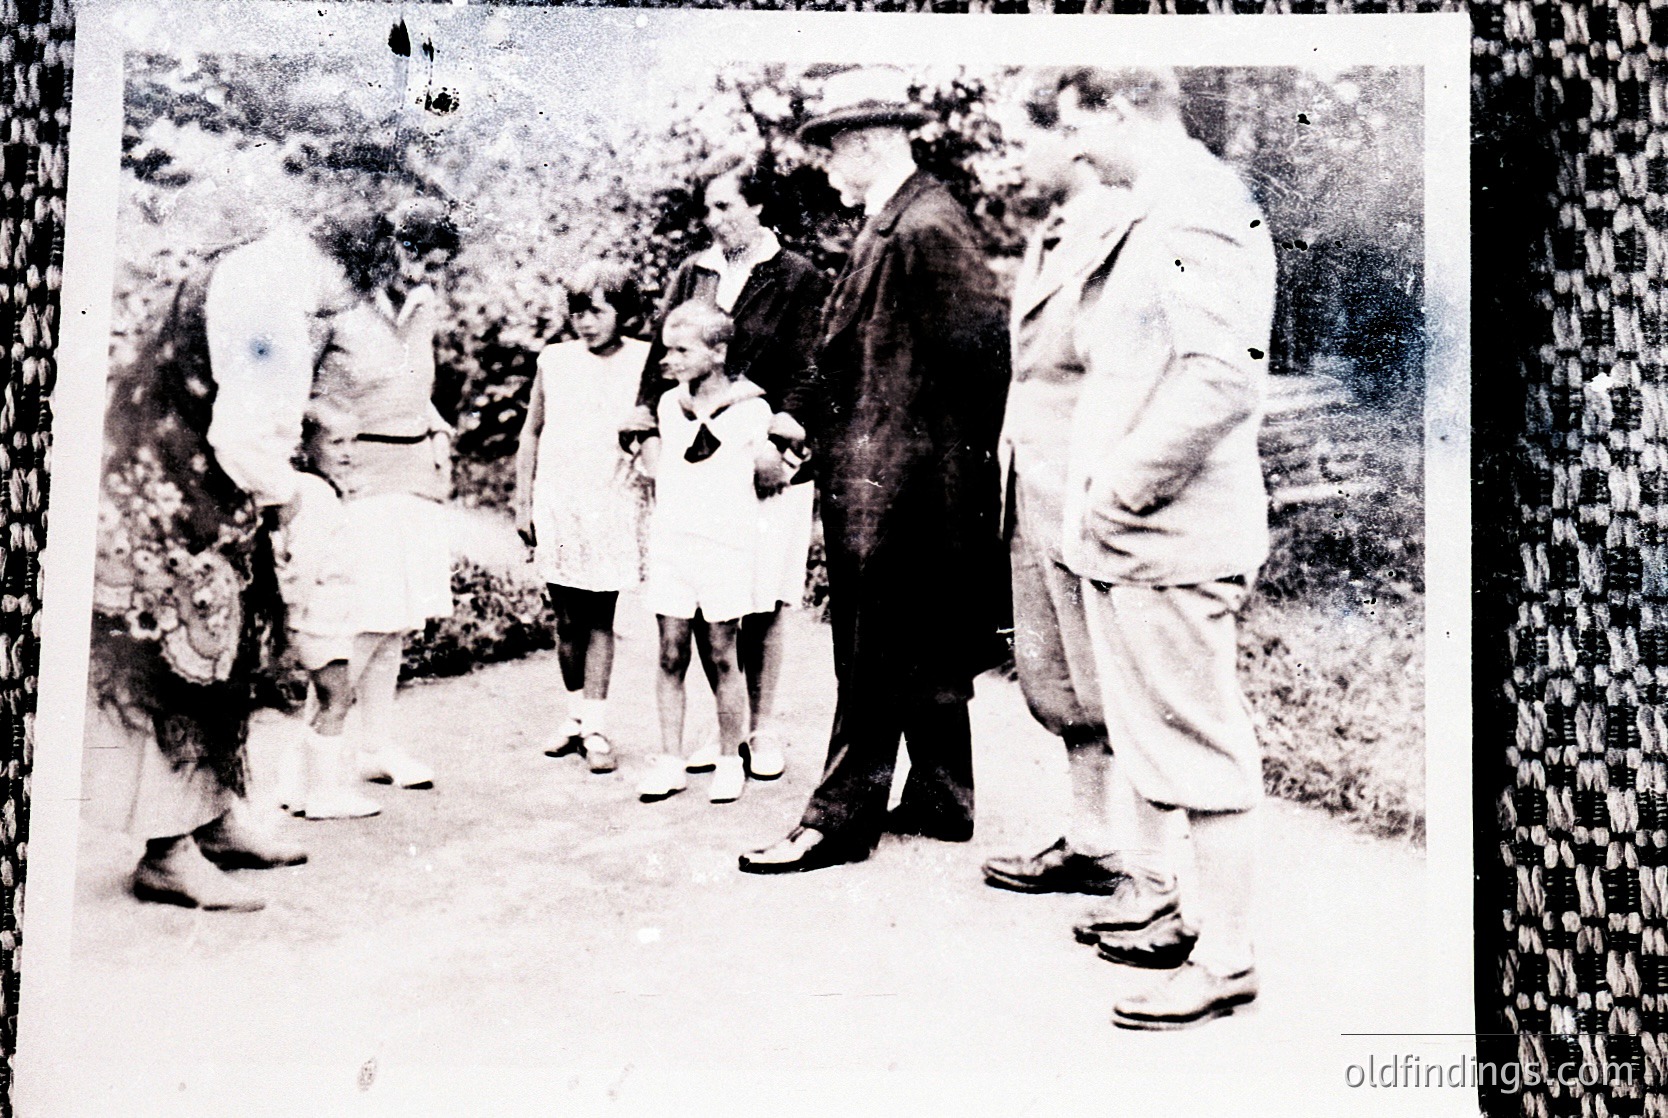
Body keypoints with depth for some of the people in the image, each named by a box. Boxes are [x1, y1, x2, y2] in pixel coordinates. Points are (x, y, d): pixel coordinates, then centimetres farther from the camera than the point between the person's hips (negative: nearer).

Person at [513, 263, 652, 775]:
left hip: (613, 502, -2)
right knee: (568, 617, 8)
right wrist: (523, 503, 11)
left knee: (600, 616, 0)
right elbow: (531, 434, 12)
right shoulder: (553, 360, 6)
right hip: (556, 501, 2)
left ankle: (595, 726, 4)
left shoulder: (644, 361, 0)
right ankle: (575, 713, 23)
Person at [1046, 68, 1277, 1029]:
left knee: (1200, 744, -2)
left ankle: (1223, 959, 8)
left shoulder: (1201, 202, -14)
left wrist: (1127, 486, -20)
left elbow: (1222, 373, -26)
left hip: (1172, 538, -10)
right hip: (1123, 538, 10)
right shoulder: (1156, 211, 18)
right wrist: (1102, 499, 14)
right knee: (1144, 725, 20)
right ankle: (1158, 896, 36)